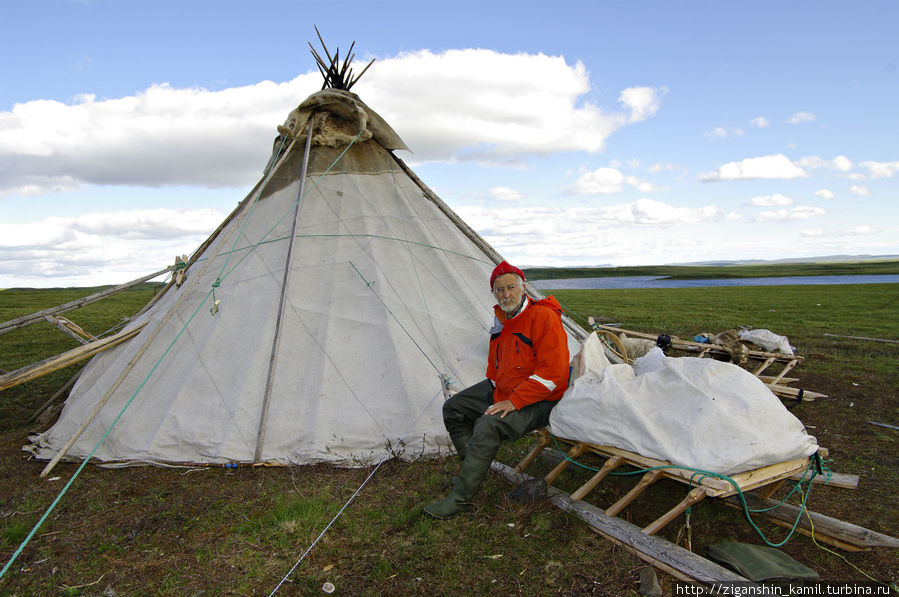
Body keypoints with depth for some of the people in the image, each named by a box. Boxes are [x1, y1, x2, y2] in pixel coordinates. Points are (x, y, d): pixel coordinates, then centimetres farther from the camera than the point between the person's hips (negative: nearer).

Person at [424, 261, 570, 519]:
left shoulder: (543, 317, -21)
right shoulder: (501, 318, 6)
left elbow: (551, 372, -26)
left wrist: (514, 402, -26)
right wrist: (494, 388, 5)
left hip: (537, 401, -9)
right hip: (502, 390, 9)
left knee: (488, 425, -31)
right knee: (453, 408, 6)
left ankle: (460, 498, -20)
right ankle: (473, 471, 12)